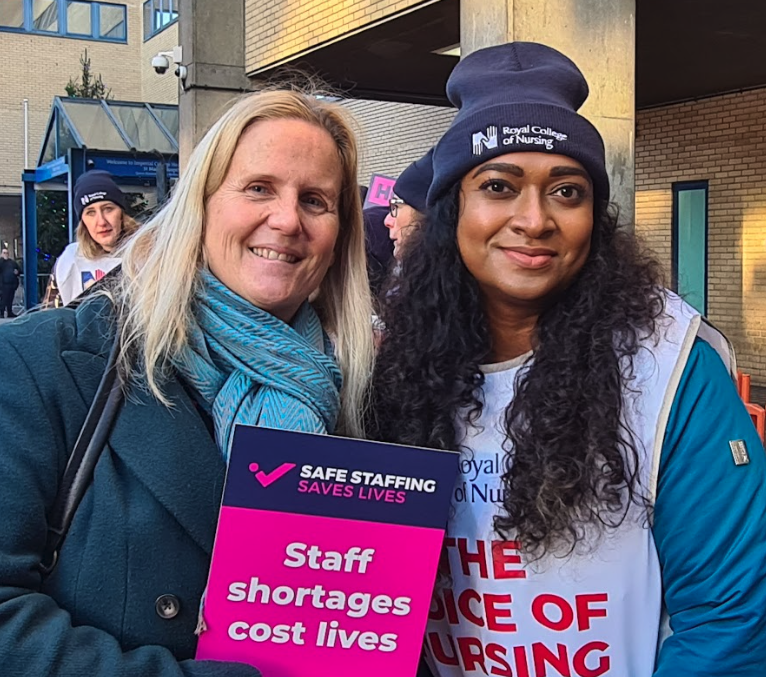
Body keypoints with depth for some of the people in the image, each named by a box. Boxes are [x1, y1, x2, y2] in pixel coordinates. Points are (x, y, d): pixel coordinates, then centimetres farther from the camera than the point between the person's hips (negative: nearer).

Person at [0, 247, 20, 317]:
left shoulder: (12, 262, 18)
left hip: (13, 283, 5)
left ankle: (10, 312, 18)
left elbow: (19, 270, 25)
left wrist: (17, 272, 2)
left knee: (10, 300, 11)